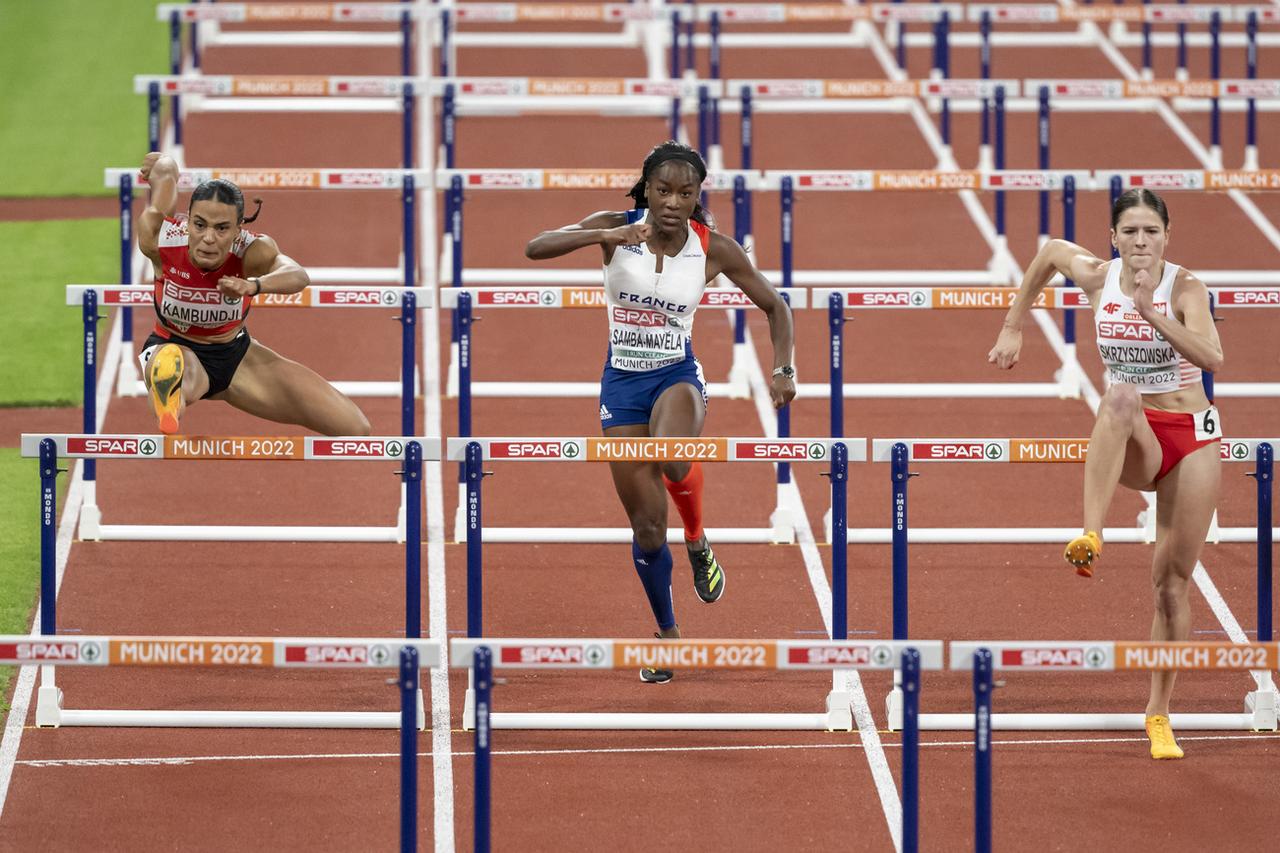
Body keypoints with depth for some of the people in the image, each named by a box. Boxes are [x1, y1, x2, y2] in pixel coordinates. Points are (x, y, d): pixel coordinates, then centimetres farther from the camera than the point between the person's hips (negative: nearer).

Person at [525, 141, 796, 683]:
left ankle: (697, 542, -6)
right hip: (622, 380, 1)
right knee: (646, 524, 4)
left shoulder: (714, 249, -10)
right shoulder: (617, 229, -11)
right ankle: (667, 635, 23)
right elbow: (535, 248, -23)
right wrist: (602, 236, -37)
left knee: (672, 461, -37)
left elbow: (774, 305, 3)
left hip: (678, 374, -1)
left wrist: (783, 369, -10)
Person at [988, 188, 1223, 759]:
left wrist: (1151, 312, -37)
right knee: (1122, 397, -38)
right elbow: (1050, 252, 18)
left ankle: (1159, 715, 15)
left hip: (1191, 438, 0)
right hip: (1132, 442, 0)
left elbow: (1211, 358, -28)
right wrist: (1013, 327, 21)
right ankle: (1091, 537, -50)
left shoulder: (1184, 288, -13)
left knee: (1172, 583, 1)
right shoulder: (1096, 277, -5)